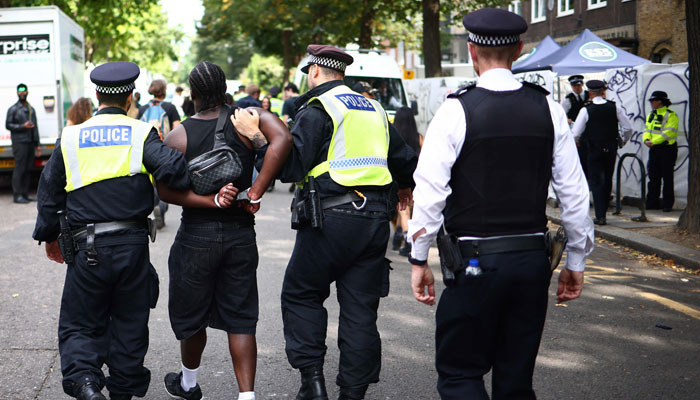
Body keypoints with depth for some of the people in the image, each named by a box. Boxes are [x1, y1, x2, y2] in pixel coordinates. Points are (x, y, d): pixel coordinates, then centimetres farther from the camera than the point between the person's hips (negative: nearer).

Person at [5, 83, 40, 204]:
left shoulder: (31, 109, 19)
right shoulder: (13, 109, 0)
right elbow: (8, 125, -4)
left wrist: (37, 144, 18)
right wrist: (23, 126, -15)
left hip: (30, 143, 6)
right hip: (19, 143, -6)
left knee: (28, 169, 6)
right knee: (19, 168, -9)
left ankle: (25, 194, 11)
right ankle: (17, 195, -7)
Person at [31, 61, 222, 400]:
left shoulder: (70, 138, 6)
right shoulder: (142, 133, -2)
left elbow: (49, 192, 12)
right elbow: (172, 169, -20)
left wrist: (49, 236, 24)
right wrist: (209, 195, -9)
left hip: (86, 248, 1)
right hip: (132, 244, 0)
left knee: (80, 324, 10)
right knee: (129, 323, 15)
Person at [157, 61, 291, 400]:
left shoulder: (178, 136, -6)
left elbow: (165, 190, -16)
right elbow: (281, 138, -23)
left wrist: (210, 200, -17)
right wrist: (255, 193, -20)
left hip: (196, 235, -1)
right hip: (241, 233, 1)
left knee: (191, 314, 18)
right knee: (240, 318, 7)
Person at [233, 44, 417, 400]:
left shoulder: (316, 109, -4)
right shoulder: (374, 108, 17)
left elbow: (291, 167, -13)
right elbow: (404, 159, 26)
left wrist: (257, 136, -2)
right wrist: (405, 186, 47)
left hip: (332, 217, -6)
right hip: (374, 218, 6)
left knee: (300, 295, 10)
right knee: (360, 309, 9)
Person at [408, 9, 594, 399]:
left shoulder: (456, 110, -8)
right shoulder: (548, 109, 2)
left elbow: (430, 192, -11)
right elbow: (575, 192, 4)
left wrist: (419, 260, -1)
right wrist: (577, 261, 13)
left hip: (474, 263, -4)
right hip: (534, 259, 4)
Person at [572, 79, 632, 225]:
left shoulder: (586, 109, -11)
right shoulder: (615, 107, -2)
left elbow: (575, 133, -11)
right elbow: (628, 128, 1)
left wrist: (576, 141, 11)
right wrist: (623, 140, 20)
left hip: (594, 149, -3)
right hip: (611, 149, 3)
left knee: (596, 181, 1)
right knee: (608, 180, 15)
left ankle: (600, 217, -5)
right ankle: (603, 211, 26)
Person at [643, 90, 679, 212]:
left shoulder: (671, 115, -9)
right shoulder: (651, 115, 15)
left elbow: (669, 132, -18)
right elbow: (647, 129, 13)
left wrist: (653, 141, -22)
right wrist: (646, 139, -9)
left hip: (667, 149, -7)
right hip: (654, 150, 7)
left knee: (667, 177, -2)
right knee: (653, 177, 9)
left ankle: (668, 204, 5)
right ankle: (652, 203, 16)